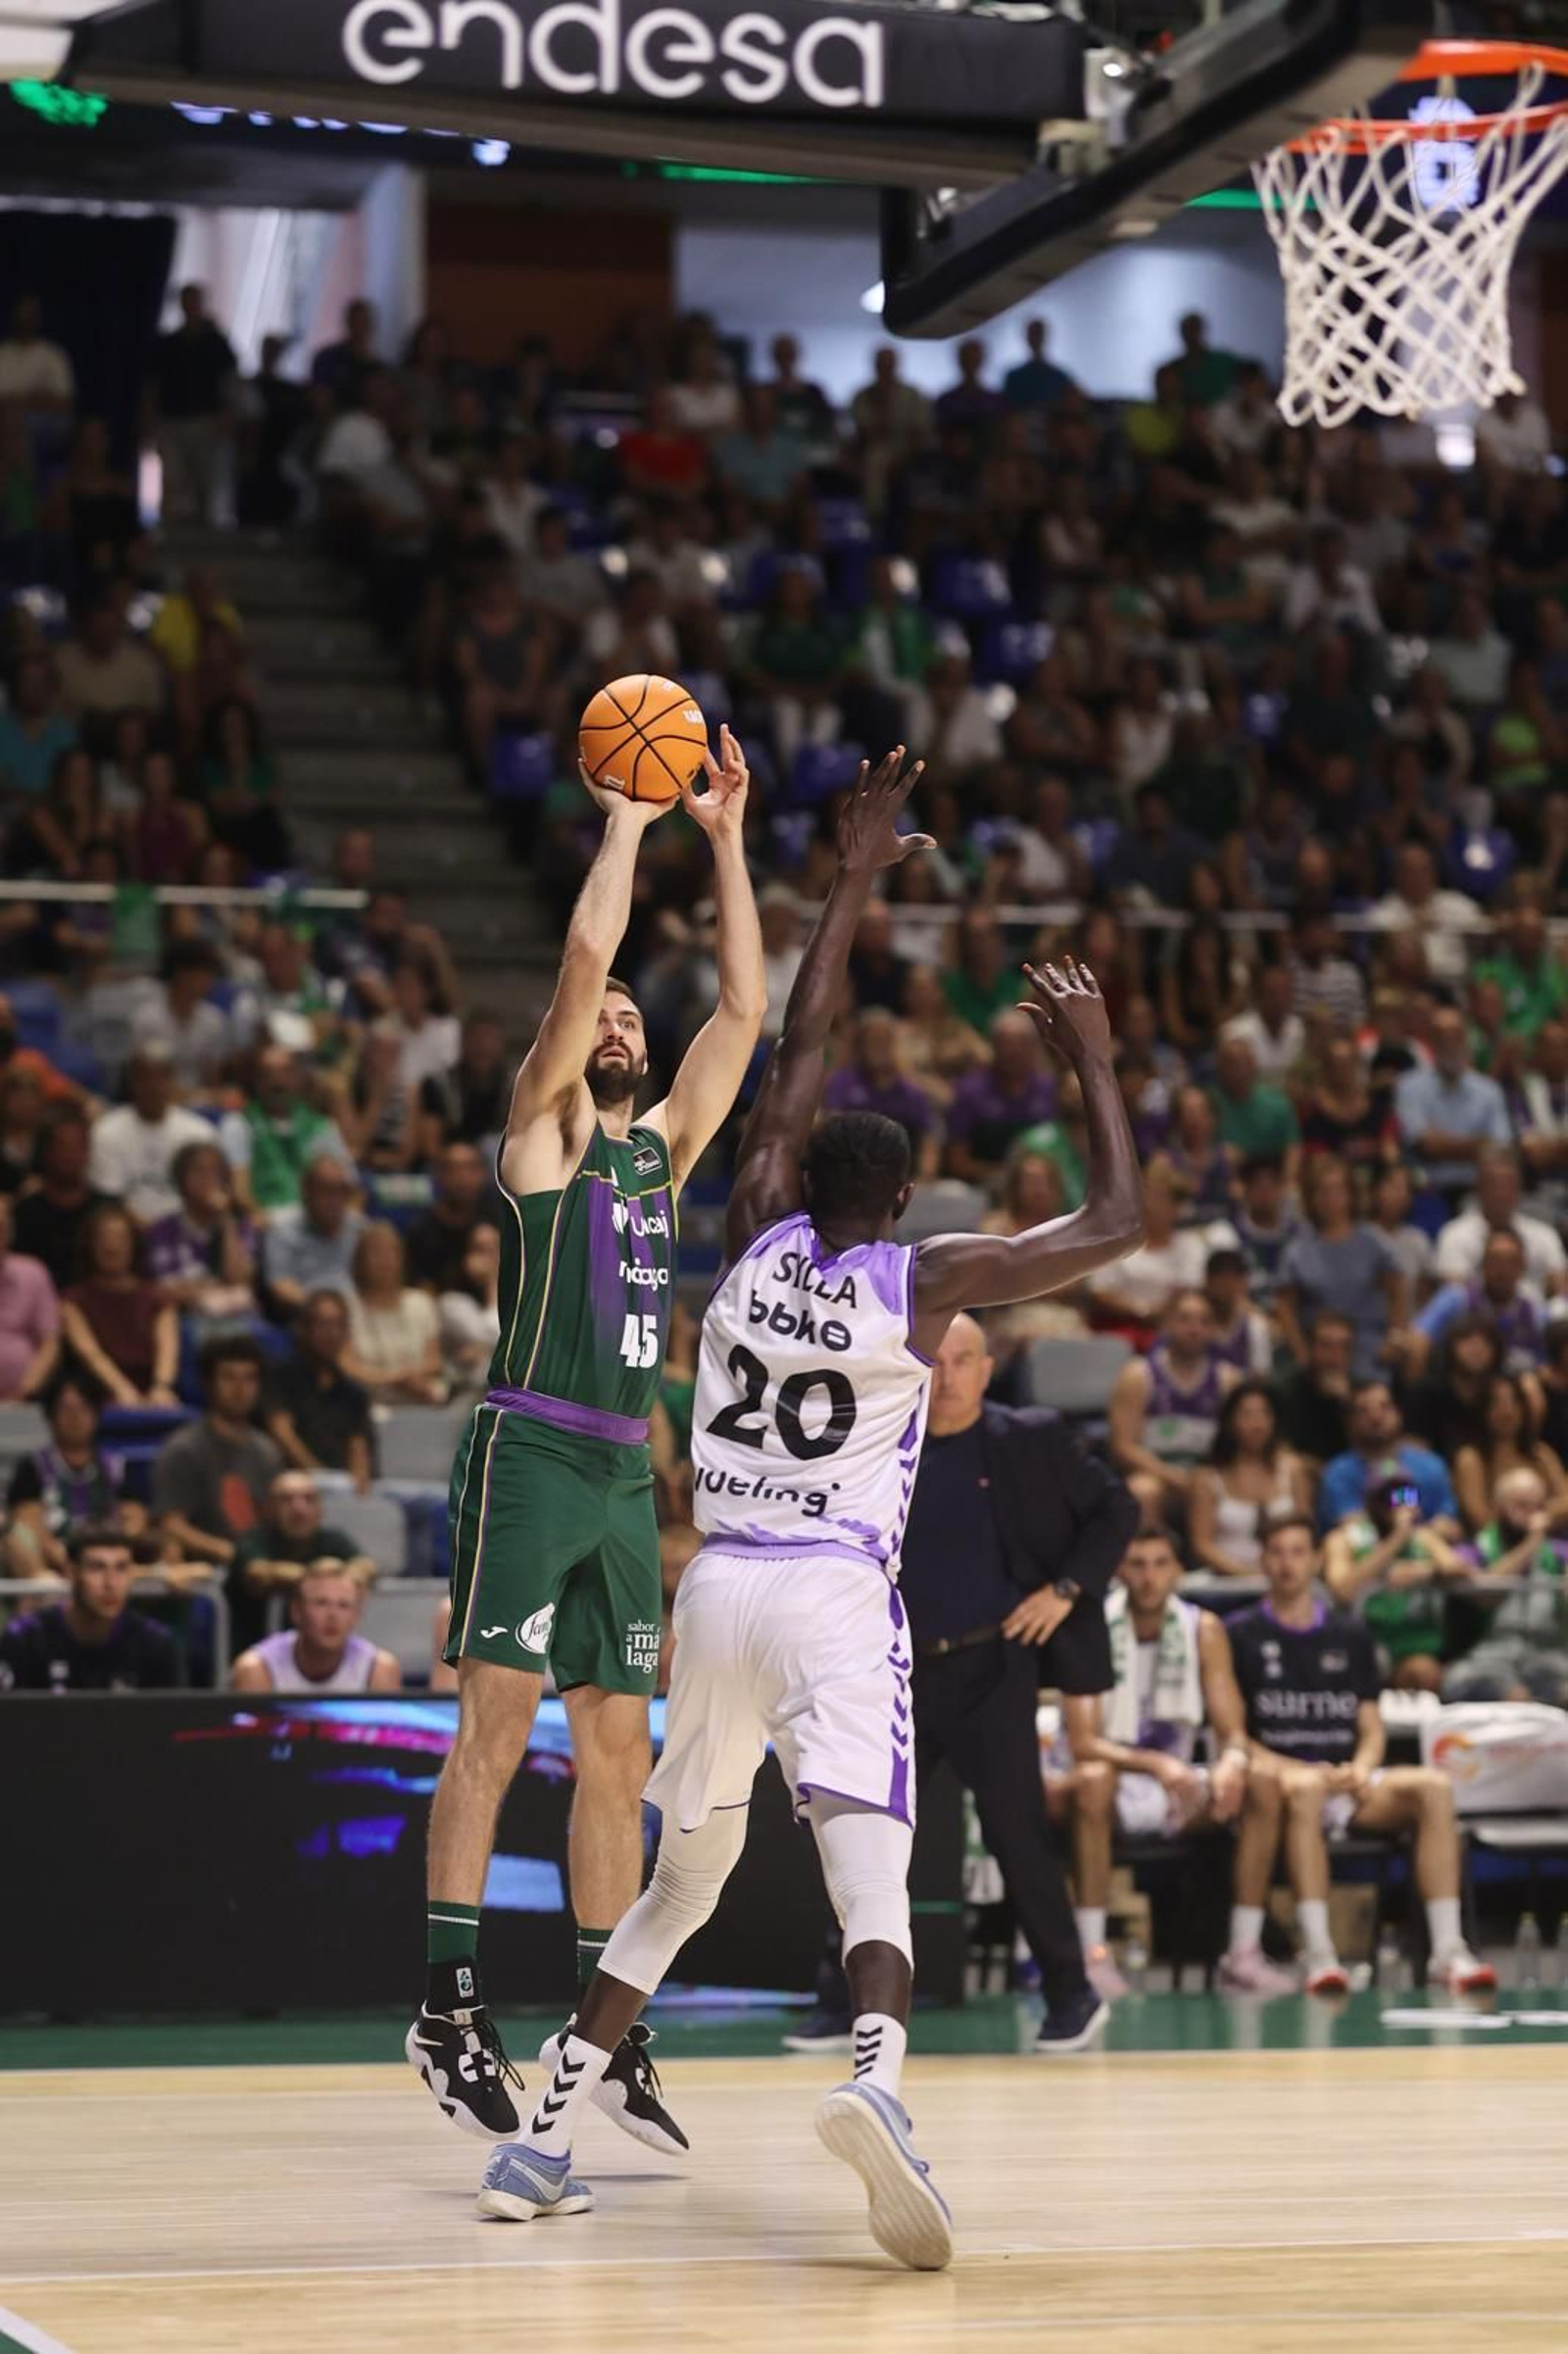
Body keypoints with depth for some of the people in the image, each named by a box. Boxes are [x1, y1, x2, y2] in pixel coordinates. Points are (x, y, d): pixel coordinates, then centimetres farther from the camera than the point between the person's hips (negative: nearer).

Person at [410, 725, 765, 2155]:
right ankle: (451, 2005, -8)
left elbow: (743, 1012, 14)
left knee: (618, 1752, 6)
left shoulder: (664, 1145, 18)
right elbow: (587, 952, -11)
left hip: (625, 1471, 7)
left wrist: (725, 837, 13)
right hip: (529, 1452, -7)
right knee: (496, 1726, -10)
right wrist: (628, 809, -2)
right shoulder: (543, 1126, 1)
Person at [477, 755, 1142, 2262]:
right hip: (837, 1596, -4)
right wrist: (1093, 1058, 13)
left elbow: (795, 1061, 19)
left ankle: (543, 2138, 15)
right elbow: (1117, 1221, 4)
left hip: (717, 1586, 5)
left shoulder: (756, 1240, 8)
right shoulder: (922, 1279, -2)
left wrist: (852, 887, 25)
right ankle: (875, 2073, -46)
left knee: (679, 1882, 17)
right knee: (868, 1857, -18)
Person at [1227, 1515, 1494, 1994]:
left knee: (1433, 1786, -25)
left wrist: (1360, 1770, -7)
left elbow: (1372, 1730, 16)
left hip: (1348, 1780, 4)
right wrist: (1291, 1769, -15)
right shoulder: (1241, 1636, 8)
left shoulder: (1350, 1636, 20)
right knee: (1305, 1787, -41)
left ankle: (1447, 1950, -32)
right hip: (1277, 1778, -4)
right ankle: (1318, 1954, -46)